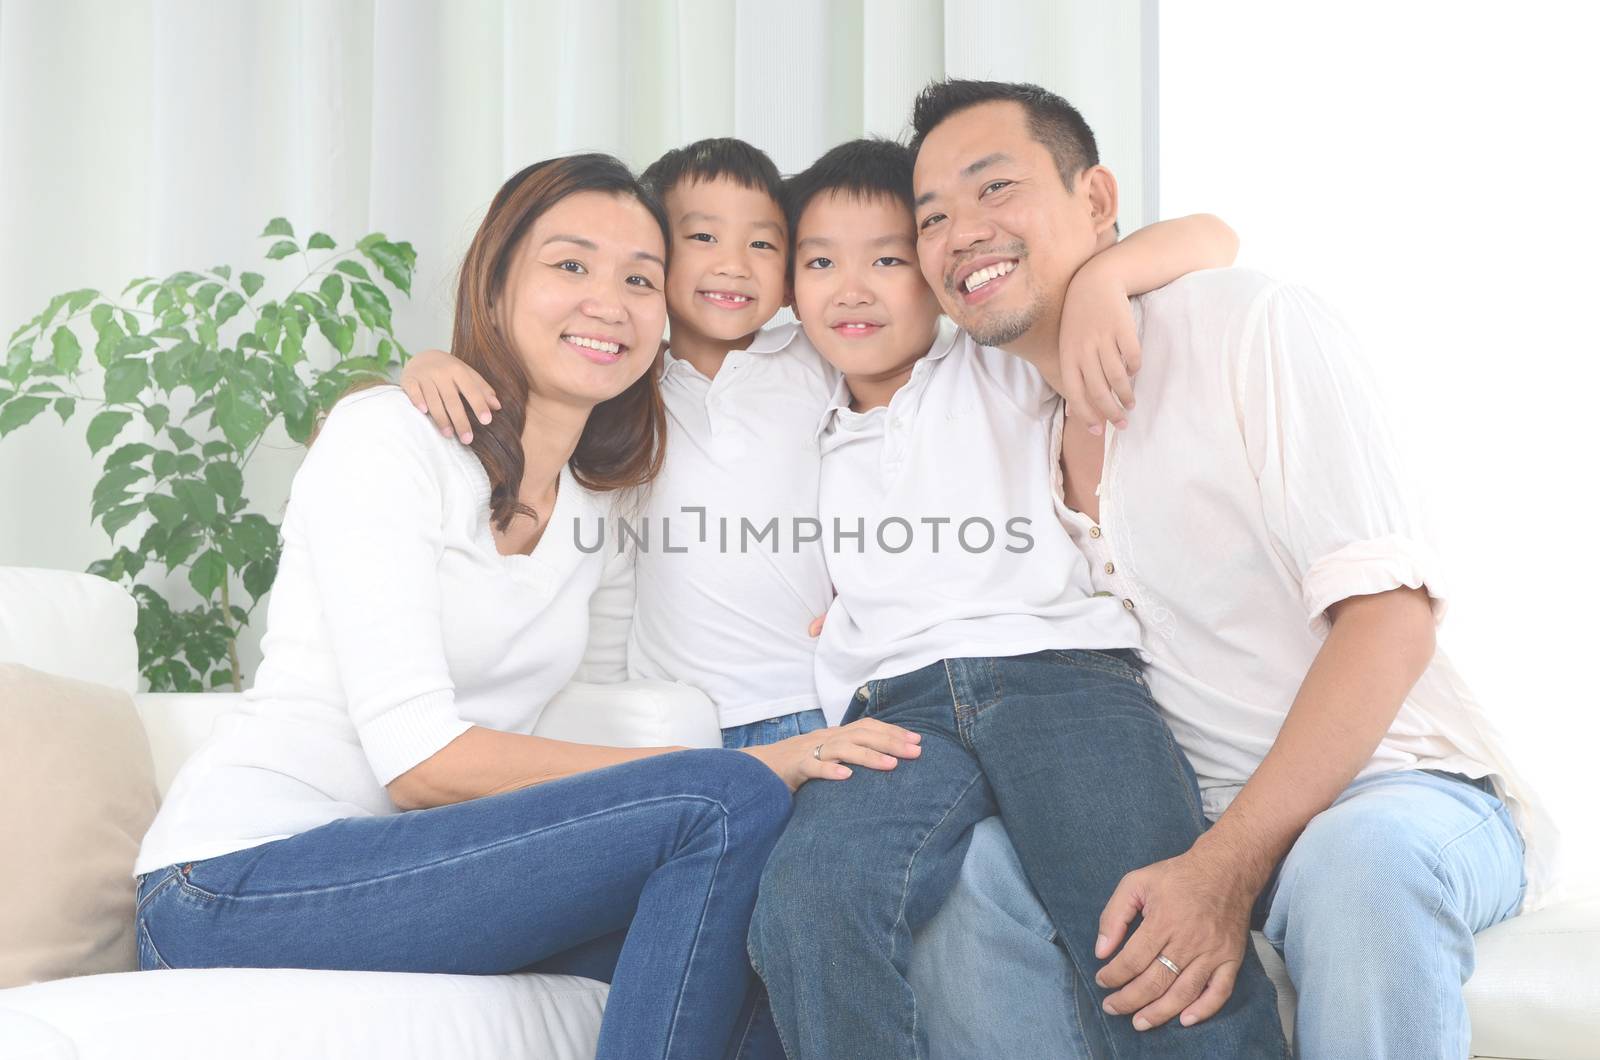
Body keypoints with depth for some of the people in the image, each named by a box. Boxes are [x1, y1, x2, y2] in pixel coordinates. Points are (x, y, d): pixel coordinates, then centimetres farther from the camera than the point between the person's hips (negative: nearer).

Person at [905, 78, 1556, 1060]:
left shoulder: (1251, 324, -10)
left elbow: (1392, 610, -19)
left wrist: (1230, 867, -28)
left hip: (1401, 790, -5)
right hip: (1194, 822, 5)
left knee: (1359, 858, -38)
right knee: (967, 858, -19)